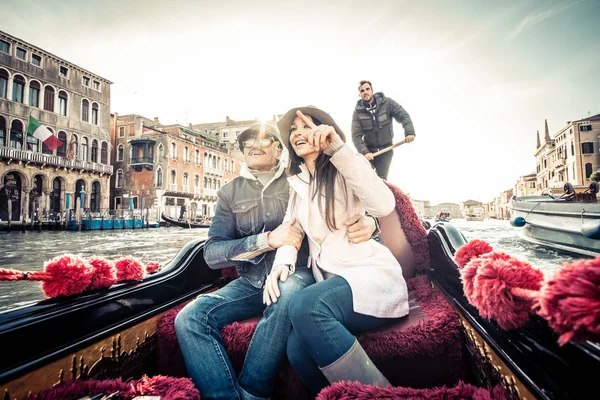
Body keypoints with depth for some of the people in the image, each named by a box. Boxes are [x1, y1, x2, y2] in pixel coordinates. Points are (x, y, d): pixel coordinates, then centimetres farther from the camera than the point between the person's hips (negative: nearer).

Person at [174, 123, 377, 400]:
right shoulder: (230, 192, 8)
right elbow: (212, 253, -2)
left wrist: (366, 222, -22)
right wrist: (268, 239, -18)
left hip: (296, 275, -2)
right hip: (251, 282, 3)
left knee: (288, 292, -36)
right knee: (189, 318, -20)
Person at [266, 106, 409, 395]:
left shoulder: (346, 169, 2)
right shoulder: (297, 184, 18)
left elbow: (384, 206, -19)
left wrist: (337, 148, -25)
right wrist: (282, 264, -15)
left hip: (371, 275, -4)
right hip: (332, 284, 4)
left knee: (305, 305, -33)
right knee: (297, 349, -25)